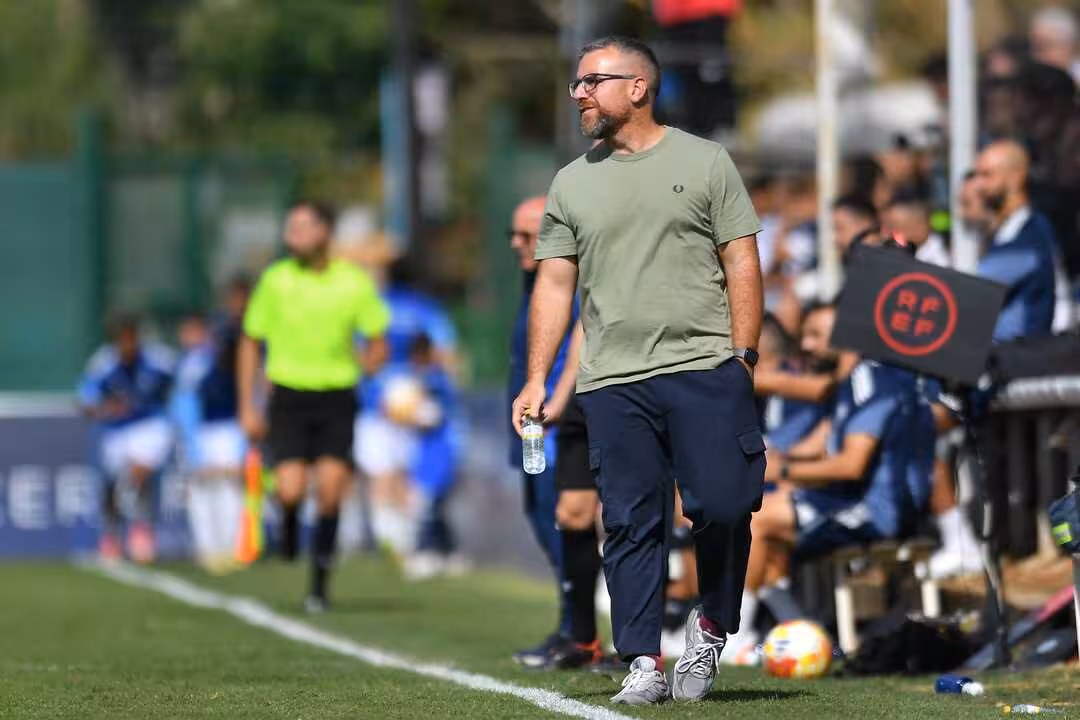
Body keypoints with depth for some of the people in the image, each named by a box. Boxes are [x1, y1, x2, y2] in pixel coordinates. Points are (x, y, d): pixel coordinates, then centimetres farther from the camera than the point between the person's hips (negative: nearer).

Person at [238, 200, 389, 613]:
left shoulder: (354, 282, -2)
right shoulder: (275, 280, -2)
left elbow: (378, 344, 9)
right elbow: (250, 343, 7)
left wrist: (352, 375, -7)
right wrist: (247, 406, 3)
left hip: (336, 398, 0)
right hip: (288, 397, 0)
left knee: (330, 493, -8)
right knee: (291, 491, -15)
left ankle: (319, 585, 5)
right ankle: (289, 519, 23)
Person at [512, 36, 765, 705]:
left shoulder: (704, 162, 7)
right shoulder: (572, 184, 14)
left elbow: (742, 265, 5)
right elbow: (555, 284, 14)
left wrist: (741, 359, -4)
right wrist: (536, 380, 6)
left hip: (705, 370, -3)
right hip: (613, 382, 3)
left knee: (723, 508, -9)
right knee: (631, 524, -1)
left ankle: (712, 625, 13)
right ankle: (644, 662, 3)